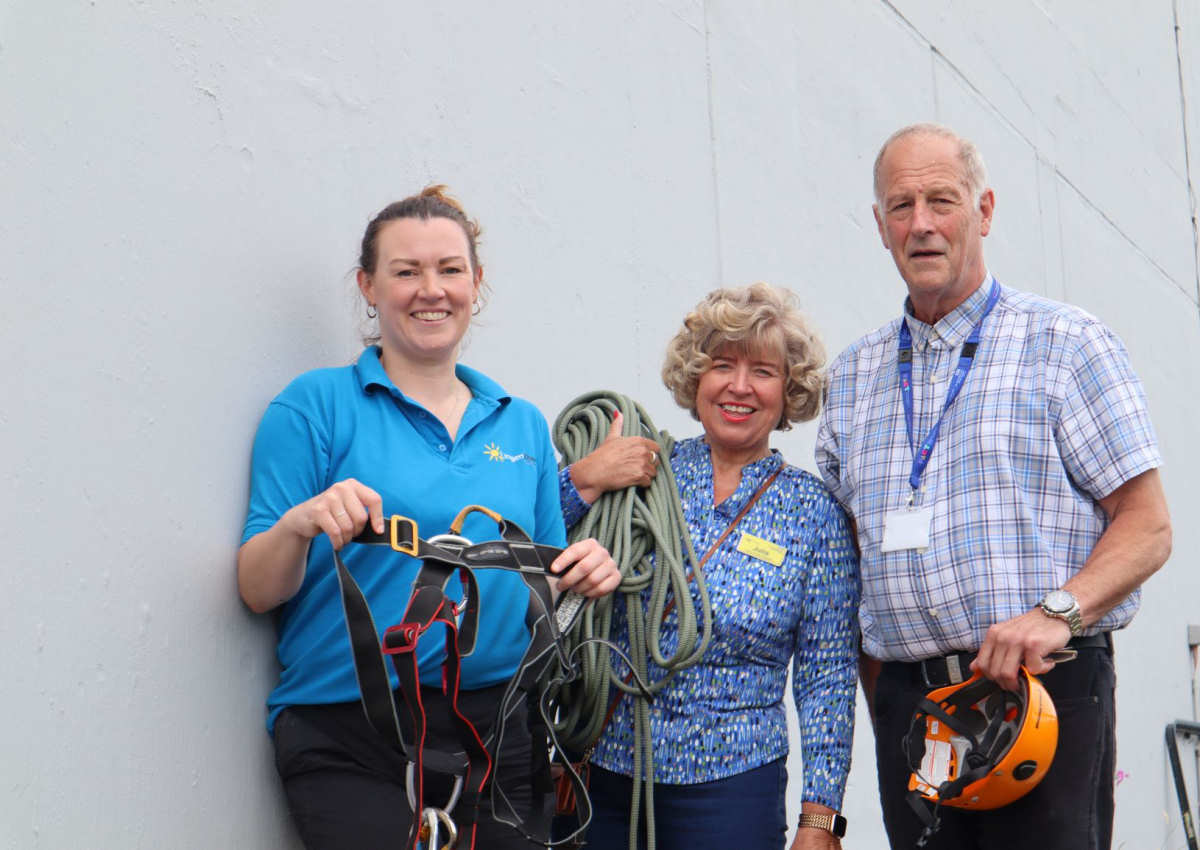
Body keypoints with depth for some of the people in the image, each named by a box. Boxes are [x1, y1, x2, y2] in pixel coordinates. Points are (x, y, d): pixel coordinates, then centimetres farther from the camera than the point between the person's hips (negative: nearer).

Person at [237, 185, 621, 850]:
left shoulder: (523, 424, 12)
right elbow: (258, 591, -5)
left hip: (501, 737, 4)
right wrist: (298, 527, -25)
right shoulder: (318, 404, -1)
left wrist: (583, 574, -4)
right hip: (349, 740, -4)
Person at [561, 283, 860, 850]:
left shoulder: (815, 512, 1)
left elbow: (827, 676, 1)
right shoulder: (645, 472, 3)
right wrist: (584, 480, -14)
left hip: (731, 787, -1)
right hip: (604, 776, 2)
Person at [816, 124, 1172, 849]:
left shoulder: (1066, 343, 2)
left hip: (1046, 690, -4)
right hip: (907, 704, 4)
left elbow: (1148, 526, -2)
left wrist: (1057, 611, -19)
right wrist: (882, 705, 10)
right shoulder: (853, 377, 15)